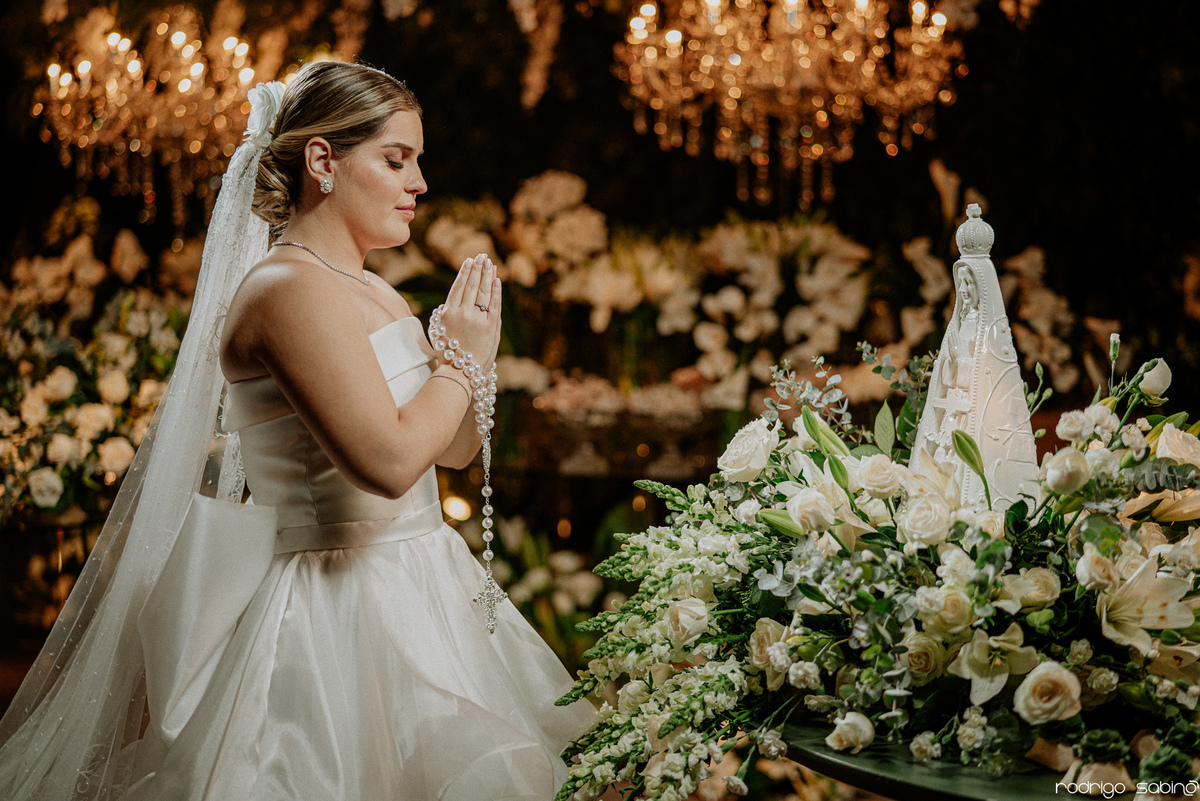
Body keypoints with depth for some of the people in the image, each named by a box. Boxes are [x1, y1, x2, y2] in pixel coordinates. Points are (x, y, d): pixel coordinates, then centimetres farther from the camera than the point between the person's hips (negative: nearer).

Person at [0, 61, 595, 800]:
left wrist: (471, 348, 1)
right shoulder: (287, 286, -17)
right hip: (343, 618, -10)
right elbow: (387, 461, -27)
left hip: (415, 594, 10)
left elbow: (456, 450, 18)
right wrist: (462, 360, -12)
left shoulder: (371, 293, 12)